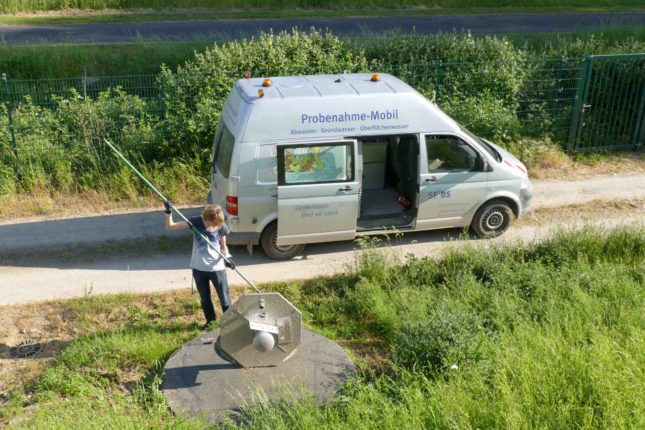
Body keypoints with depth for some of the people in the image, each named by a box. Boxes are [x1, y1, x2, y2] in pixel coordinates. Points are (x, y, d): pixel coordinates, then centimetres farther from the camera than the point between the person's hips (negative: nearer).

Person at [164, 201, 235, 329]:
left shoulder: (222, 227, -13)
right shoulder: (196, 222, -14)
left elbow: (223, 246, 1)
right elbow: (170, 226, -10)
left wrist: (228, 257, -18)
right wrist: (169, 212, -27)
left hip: (217, 268, -2)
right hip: (199, 268, 2)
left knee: (224, 299, 7)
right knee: (205, 298, 18)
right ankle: (210, 321, 38)